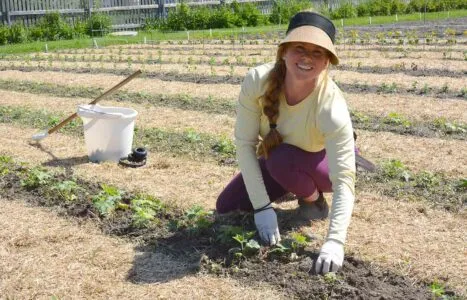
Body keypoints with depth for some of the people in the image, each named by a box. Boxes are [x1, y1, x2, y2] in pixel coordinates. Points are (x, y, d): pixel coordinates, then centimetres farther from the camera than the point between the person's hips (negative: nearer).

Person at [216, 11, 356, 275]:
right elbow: (244, 143, -25)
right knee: (227, 208, -2)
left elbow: (344, 179, -41)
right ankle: (295, 187, 20)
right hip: (278, 164, 4)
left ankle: (313, 199, -1)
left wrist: (334, 241, -53)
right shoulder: (258, 81, -30)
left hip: (324, 163, -4)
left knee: (281, 159, -35)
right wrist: (262, 206, -30)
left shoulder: (331, 107, -38)